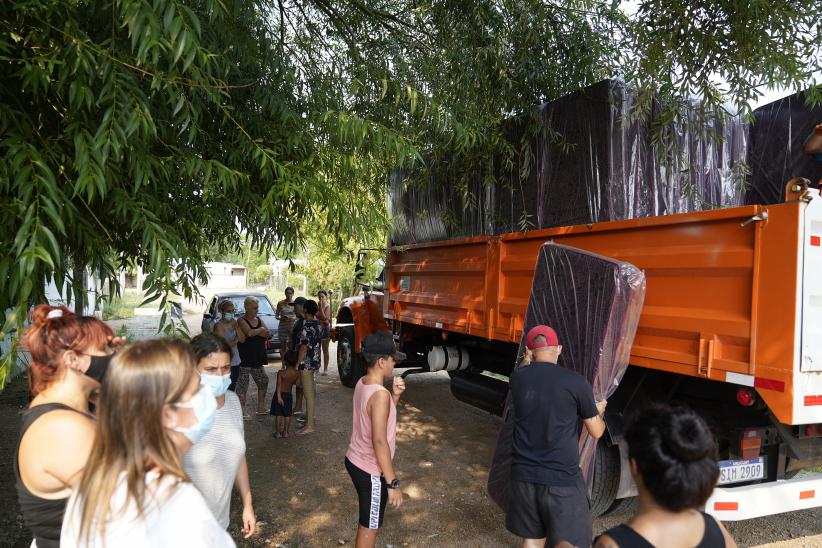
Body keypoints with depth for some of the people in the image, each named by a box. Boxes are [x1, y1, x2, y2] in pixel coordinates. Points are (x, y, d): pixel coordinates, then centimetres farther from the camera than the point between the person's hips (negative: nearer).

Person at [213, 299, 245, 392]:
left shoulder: (233, 322, 7)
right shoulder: (218, 325, -11)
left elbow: (242, 339, 1)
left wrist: (236, 326, -10)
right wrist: (236, 340, 0)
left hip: (235, 361, 6)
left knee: (232, 388, 11)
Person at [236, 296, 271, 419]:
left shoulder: (258, 320, 12)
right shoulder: (241, 320, -9)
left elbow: (268, 334, 2)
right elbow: (249, 332, -26)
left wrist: (255, 332, -13)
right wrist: (261, 330, -8)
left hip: (257, 357, 8)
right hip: (244, 358, -8)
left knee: (263, 381, 13)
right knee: (242, 383, -4)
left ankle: (261, 408, 24)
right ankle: (242, 411, 2)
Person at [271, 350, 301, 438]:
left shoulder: (281, 372, -18)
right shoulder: (297, 373, -9)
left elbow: (279, 385, -22)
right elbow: (297, 383, 1)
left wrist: (279, 397, -24)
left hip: (280, 394, -3)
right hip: (288, 394, 3)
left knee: (278, 414, 7)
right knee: (287, 414, 12)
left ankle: (278, 432, 11)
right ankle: (285, 432, 16)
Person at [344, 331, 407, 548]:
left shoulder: (362, 383, 0)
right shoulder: (380, 394, -28)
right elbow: (379, 441, -28)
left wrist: (395, 395, -3)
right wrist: (393, 482, -22)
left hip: (355, 461, 9)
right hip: (371, 471, -8)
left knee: (367, 520, 27)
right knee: (370, 526, 12)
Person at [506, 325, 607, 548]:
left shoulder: (517, 378, -1)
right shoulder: (576, 382, -11)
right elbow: (596, 431, 0)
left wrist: (528, 362, 36)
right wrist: (598, 411, 20)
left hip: (523, 474, 4)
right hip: (562, 478, -4)